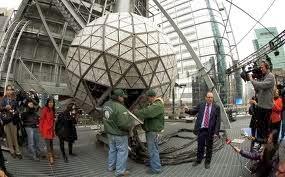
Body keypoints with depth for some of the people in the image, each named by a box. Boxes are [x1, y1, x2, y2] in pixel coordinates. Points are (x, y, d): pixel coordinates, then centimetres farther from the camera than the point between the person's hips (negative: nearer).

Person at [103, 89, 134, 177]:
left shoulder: (106, 104, -2)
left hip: (110, 132, 8)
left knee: (112, 149, 23)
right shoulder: (120, 108, -29)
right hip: (120, 134, -8)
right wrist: (131, 122, -11)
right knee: (122, 151, 8)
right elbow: (125, 123, -30)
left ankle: (111, 166, 38)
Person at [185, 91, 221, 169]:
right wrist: (188, 110, -14)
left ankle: (207, 162, 32)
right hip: (201, 129, 2)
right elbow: (193, 111, 9)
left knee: (209, 147, 13)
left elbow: (218, 120, -5)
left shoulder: (216, 107, -4)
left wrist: (216, 132, -10)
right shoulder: (201, 105, 2)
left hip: (210, 130, -1)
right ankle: (198, 160, 33)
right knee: (200, 146, 14)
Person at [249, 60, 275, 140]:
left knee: (265, 127, 4)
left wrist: (251, 79, -13)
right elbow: (257, 90, 11)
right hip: (259, 105, 8)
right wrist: (254, 80, -1)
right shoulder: (262, 77, 12)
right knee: (259, 125, 18)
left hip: (266, 107, -8)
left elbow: (262, 85, -27)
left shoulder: (270, 76, -11)